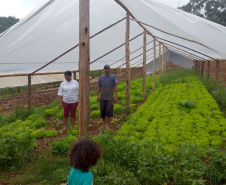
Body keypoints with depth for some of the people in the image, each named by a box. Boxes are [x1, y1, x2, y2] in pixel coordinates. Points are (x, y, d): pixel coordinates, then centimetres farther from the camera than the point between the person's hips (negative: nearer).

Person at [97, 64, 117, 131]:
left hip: (110, 97, -2)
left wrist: (116, 96, -5)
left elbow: (115, 87, 1)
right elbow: (99, 87, 9)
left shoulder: (113, 77, 1)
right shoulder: (101, 77, 6)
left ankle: (107, 124, -4)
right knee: (102, 110, 7)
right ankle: (103, 123, 23)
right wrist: (98, 96, 4)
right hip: (102, 97, 2)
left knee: (109, 110, -8)